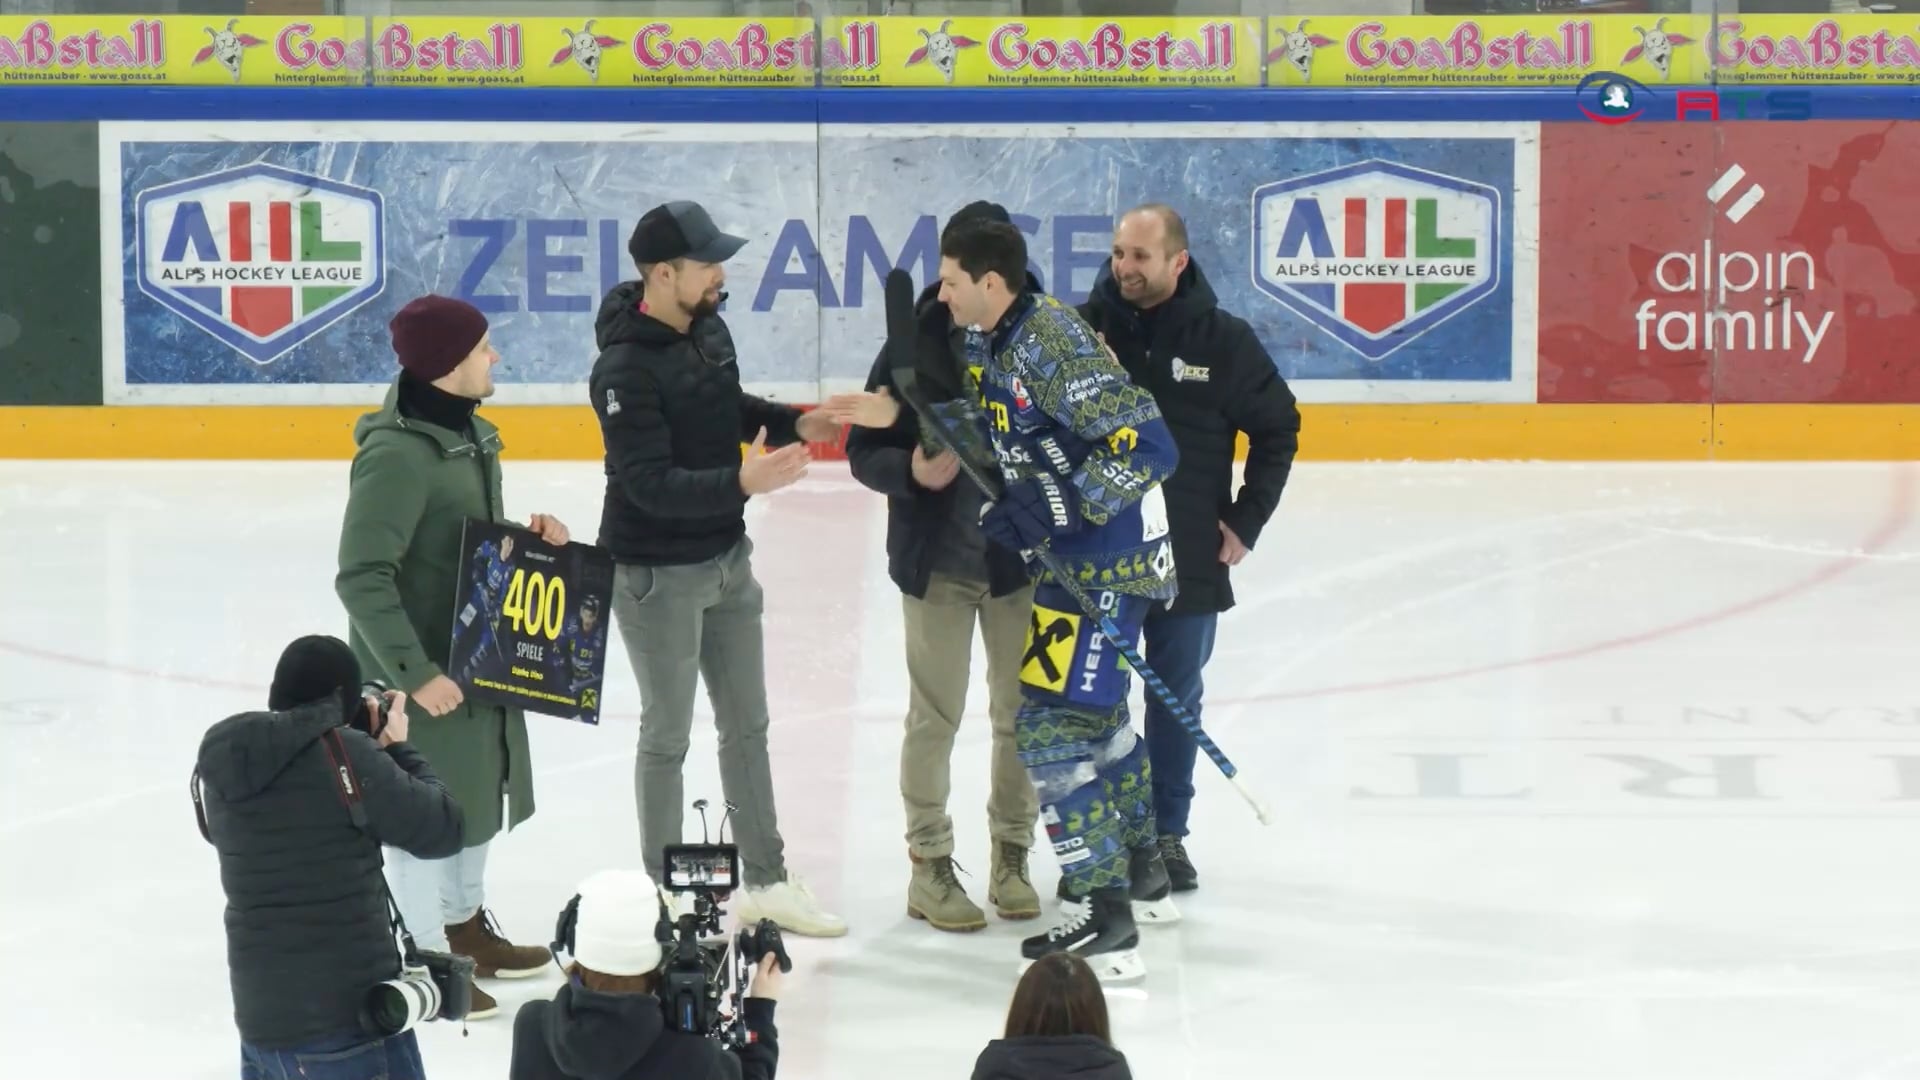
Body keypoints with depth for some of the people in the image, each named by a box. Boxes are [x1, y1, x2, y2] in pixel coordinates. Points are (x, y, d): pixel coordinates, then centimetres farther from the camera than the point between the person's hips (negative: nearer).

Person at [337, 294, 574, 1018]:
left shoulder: (469, 433, 3)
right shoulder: (397, 454, -25)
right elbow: (362, 578, -26)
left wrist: (528, 539, -1)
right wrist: (415, 672, -26)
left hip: (479, 653, 9)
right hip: (420, 670, -9)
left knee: (477, 789, 22)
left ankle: (466, 927, 41)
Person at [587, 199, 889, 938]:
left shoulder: (708, 327, -1)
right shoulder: (625, 369, -25)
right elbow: (650, 484, -29)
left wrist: (795, 424, 1)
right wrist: (741, 482, -40)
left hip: (727, 557, 8)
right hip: (658, 573, -8)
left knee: (747, 725, 17)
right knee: (667, 735, 6)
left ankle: (765, 878, 30)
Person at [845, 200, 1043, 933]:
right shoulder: (916, 346, -10)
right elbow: (865, 452, -6)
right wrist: (912, 469, -25)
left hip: (1023, 561, 2)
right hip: (936, 562, -1)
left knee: (1023, 714, 13)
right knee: (935, 719, 8)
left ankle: (1011, 857, 29)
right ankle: (929, 865, 21)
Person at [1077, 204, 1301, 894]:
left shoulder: (1224, 340, -5)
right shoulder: (1083, 327, -5)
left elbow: (1278, 427, 5)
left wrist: (1247, 519, 0)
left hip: (1189, 560, 0)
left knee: (1177, 699, 12)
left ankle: (1166, 832, 25)